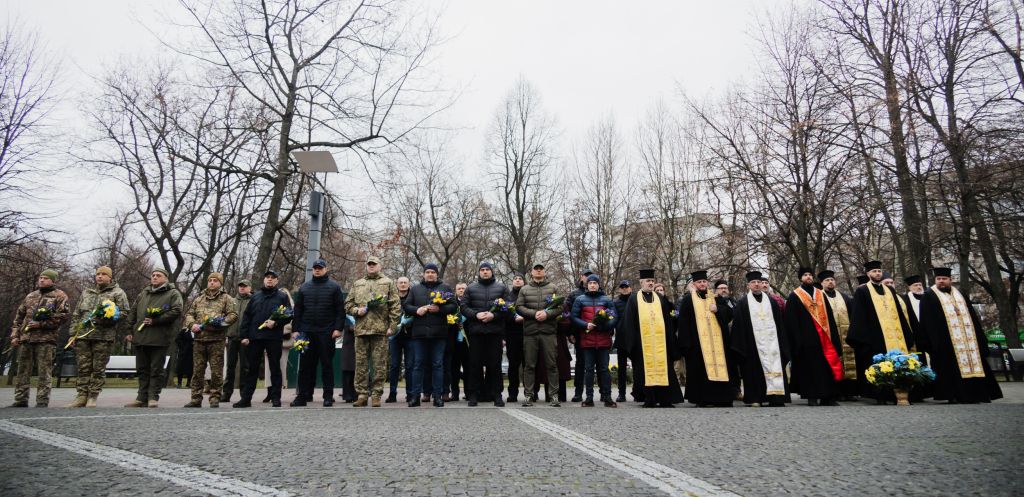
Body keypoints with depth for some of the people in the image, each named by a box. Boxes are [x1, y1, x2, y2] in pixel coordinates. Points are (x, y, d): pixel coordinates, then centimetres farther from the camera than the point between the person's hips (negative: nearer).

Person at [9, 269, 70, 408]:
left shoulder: (60, 296, 2)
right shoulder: (30, 296, 20)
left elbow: (64, 315, -10)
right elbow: (19, 316, 21)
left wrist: (41, 324, -14)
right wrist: (15, 335, 12)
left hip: (46, 339, -6)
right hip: (25, 338, 6)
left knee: (44, 372, -4)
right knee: (23, 371, 8)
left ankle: (42, 402, -2)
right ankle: (21, 400, 15)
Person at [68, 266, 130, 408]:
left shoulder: (117, 293, 5)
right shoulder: (86, 293, 22)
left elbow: (124, 312, -4)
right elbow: (77, 314, 22)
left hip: (104, 336, -5)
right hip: (83, 335, 5)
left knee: (98, 368, -1)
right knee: (83, 367, 5)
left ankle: (93, 397, 6)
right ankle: (82, 396, 10)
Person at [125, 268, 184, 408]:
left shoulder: (173, 294, 1)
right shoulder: (143, 294, 21)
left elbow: (176, 311, -13)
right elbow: (133, 312, 22)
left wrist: (155, 321, -15)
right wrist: (130, 331, 13)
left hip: (159, 338, -6)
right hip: (140, 337, 6)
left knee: (156, 369, -2)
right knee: (142, 369, 10)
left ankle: (153, 398, 3)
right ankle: (142, 398, 17)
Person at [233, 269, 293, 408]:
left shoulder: (283, 296, 7)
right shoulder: (255, 296, 16)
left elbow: (289, 315, 1)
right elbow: (246, 317, 11)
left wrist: (276, 322, -15)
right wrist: (244, 335, 2)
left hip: (274, 338, -3)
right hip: (254, 338, 3)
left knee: (275, 368, 3)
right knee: (252, 368, 6)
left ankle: (276, 398, 9)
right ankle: (245, 398, 12)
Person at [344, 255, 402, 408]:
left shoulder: (388, 283, 9)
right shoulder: (357, 284, 19)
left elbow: (395, 306, 2)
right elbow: (348, 304, 18)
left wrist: (392, 326, -6)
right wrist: (356, 310, -3)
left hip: (380, 329, -3)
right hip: (361, 329, 3)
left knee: (379, 364, -1)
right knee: (361, 363, 5)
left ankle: (377, 395, 6)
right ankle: (362, 394, 12)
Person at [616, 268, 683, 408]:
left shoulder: (660, 298, 15)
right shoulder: (634, 299, 7)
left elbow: (668, 319, 11)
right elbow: (629, 321, 2)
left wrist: (670, 339, 4)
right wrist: (632, 341, -5)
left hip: (660, 340, 2)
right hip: (642, 342, -2)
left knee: (662, 367, 0)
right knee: (645, 369, 0)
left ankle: (665, 400, 6)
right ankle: (649, 400, 7)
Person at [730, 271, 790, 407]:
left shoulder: (771, 302, 15)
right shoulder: (742, 303, 5)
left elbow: (780, 323, 14)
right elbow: (738, 325, 1)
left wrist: (782, 343, 8)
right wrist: (740, 345, -6)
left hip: (771, 342, 3)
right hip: (753, 343, -3)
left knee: (774, 367, -3)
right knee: (754, 370, -2)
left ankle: (775, 398, -1)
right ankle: (755, 398, 3)